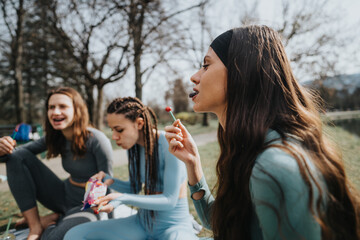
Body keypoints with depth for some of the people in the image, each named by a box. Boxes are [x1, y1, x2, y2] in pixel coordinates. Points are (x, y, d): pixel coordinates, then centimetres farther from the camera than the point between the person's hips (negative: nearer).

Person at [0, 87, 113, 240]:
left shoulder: (97, 140, -22)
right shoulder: (55, 137, -3)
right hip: (65, 195, 6)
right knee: (17, 157, -7)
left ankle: (56, 220, -1)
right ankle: (34, 226, -6)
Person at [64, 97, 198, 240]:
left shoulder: (169, 144, -20)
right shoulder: (133, 146, 1)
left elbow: (170, 200, -18)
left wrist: (122, 198, -26)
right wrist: (109, 181, -6)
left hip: (174, 223, -6)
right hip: (143, 221, 6)